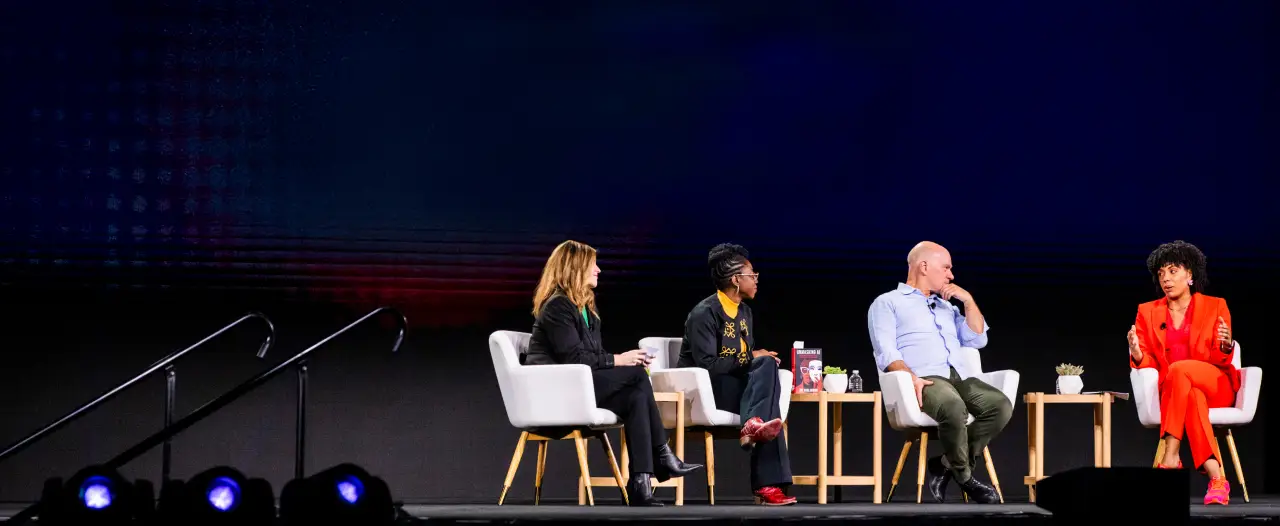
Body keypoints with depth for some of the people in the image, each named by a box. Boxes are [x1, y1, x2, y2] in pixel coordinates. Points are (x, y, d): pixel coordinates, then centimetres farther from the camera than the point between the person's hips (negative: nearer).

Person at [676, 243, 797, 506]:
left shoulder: (744, 312, 14)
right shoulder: (704, 314, -13)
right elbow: (707, 364, -22)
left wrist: (762, 360, -3)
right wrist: (750, 359, -16)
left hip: (737, 387, 7)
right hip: (703, 390, -7)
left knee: (766, 366, -23)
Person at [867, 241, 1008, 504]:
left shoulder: (946, 307, 33)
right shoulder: (887, 303, 12)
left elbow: (977, 340, 25)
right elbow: (886, 353, -2)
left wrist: (968, 300, 17)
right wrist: (911, 377, -21)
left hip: (961, 376, 6)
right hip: (925, 380, -6)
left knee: (1000, 405, -25)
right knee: (952, 406, -40)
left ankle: (947, 466, -15)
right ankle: (965, 478, -18)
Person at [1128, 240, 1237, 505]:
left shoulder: (1214, 307, 6)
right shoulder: (1147, 312, 10)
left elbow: (1219, 361, 0)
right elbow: (1149, 364, 3)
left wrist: (1225, 346, -24)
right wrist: (1137, 354, -21)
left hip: (1216, 386, -1)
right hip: (1169, 392, 1)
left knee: (1178, 369, -36)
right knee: (1191, 395, -37)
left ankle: (1170, 459, -42)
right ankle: (1216, 480, -47)